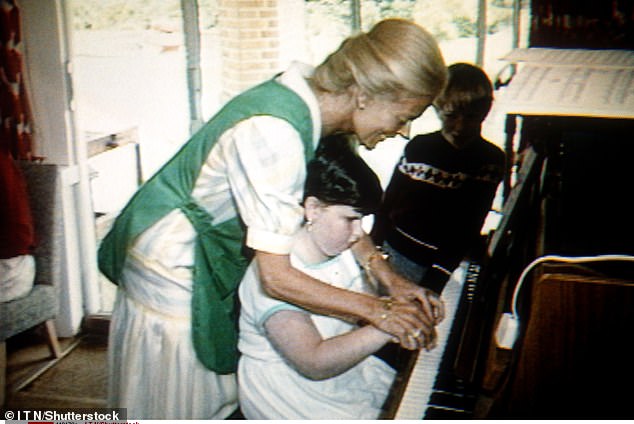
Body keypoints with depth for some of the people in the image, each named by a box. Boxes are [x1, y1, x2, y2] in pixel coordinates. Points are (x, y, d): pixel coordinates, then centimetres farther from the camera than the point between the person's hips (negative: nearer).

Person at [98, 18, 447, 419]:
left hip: (212, 258, 8)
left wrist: (391, 278, -7)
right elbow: (277, 278, -33)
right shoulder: (273, 134, -35)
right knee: (179, 404, 11)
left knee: (220, 394, 20)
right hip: (173, 264, -8)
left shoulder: (310, 100, -9)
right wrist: (379, 311, -25)